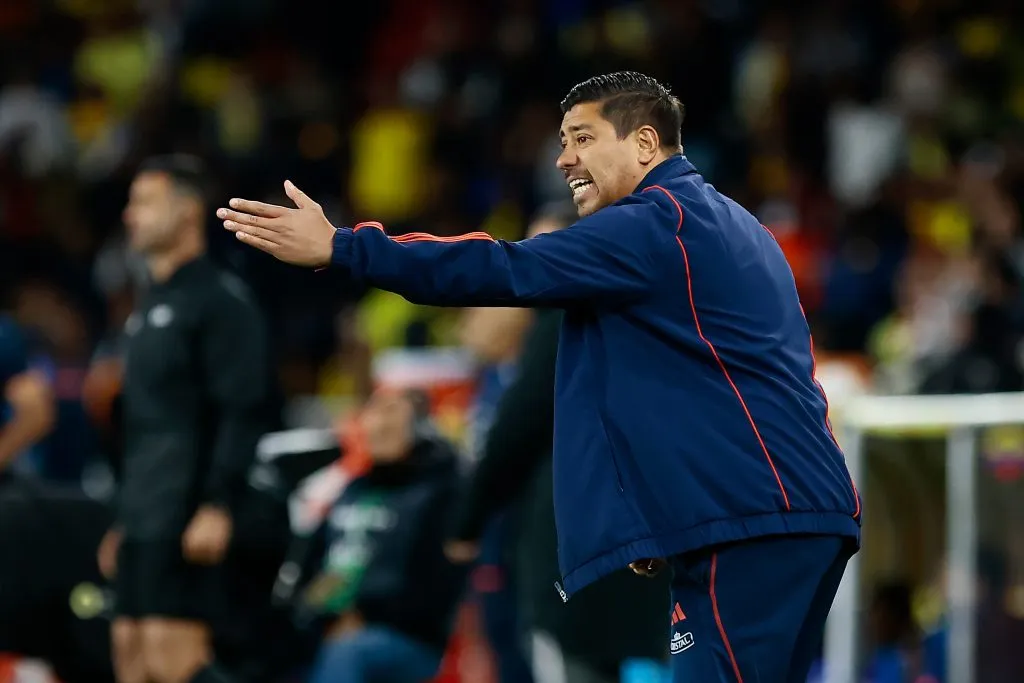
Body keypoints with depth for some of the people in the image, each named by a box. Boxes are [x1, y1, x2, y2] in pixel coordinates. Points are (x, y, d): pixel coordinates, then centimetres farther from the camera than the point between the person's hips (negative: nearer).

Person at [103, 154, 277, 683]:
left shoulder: (221, 300, -8)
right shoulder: (149, 307, 21)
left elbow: (244, 413, -15)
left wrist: (217, 506, -23)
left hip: (188, 518, -9)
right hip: (143, 522, 9)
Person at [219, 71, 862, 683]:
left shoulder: (656, 224, -8)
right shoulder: (724, 225, 24)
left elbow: (508, 271, -15)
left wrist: (338, 247, -16)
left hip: (755, 524, -10)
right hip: (796, 514, 10)